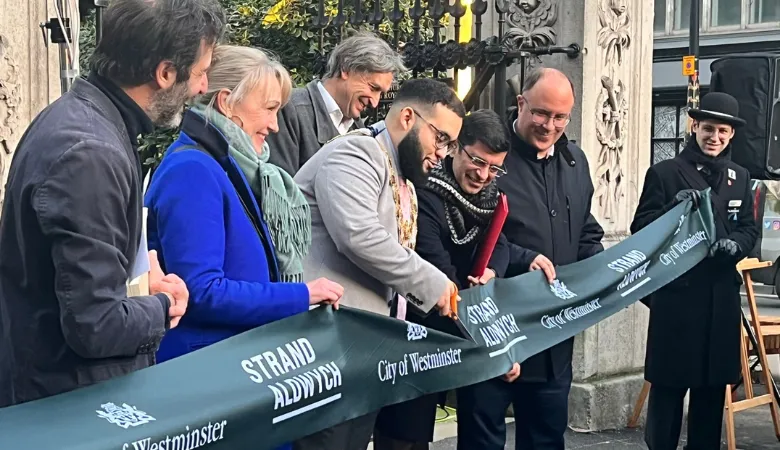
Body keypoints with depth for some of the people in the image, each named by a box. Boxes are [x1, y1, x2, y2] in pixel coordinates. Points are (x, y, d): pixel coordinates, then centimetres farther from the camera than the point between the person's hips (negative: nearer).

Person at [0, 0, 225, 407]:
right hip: (73, 403, -9)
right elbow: (94, 326, -27)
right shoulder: (89, 153, -27)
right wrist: (162, 309, -9)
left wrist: (140, 272, 2)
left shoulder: (80, 116, 4)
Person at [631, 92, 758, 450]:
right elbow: (640, 228, -6)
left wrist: (736, 243, -11)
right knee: (668, 385, 0)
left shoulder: (740, 178, 13)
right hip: (675, 294, -4)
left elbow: (750, 228, 12)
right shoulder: (664, 173, -2)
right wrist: (674, 205, -23)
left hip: (722, 297, 5)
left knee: (713, 388, 12)